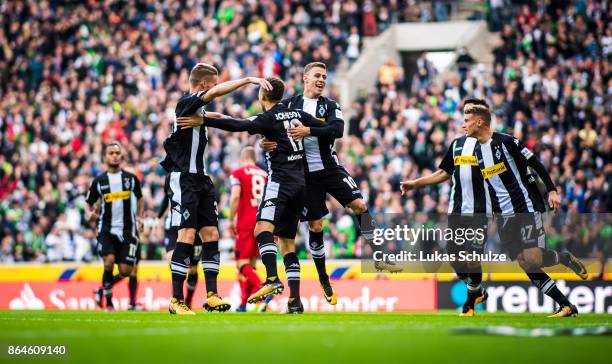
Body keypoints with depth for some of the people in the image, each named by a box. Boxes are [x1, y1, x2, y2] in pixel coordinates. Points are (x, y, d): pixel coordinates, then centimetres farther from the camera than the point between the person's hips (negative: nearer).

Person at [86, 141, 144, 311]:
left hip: (127, 230, 2)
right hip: (106, 230, -2)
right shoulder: (98, 181, 2)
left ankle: (102, 290, 25)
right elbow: (88, 203, 11)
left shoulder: (131, 178, 5)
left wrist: (140, 217, 8)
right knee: (109, 261, -22)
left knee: (126, 270, -4)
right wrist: (89, 214, -11)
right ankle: (108, 301, -3)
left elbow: (140, 198, 21)